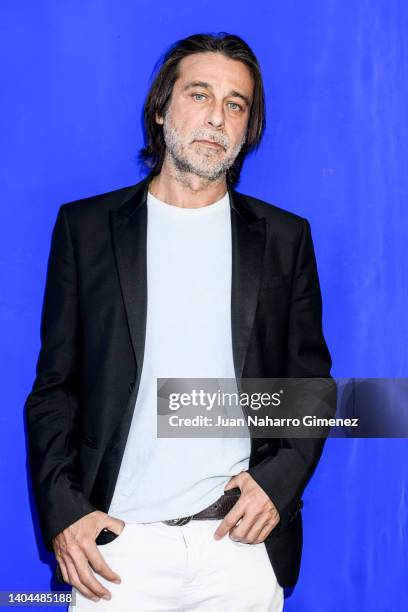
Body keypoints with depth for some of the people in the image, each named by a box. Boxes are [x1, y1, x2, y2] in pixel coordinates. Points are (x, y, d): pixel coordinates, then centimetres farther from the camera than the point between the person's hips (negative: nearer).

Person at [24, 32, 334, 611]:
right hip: (117, 542, 0)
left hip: (242, 541, 1)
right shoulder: (85, 226, 3)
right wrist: (62, 510, -7)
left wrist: (281, 478, -7)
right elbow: (55, 385, 3)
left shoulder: (285, 237, 5)